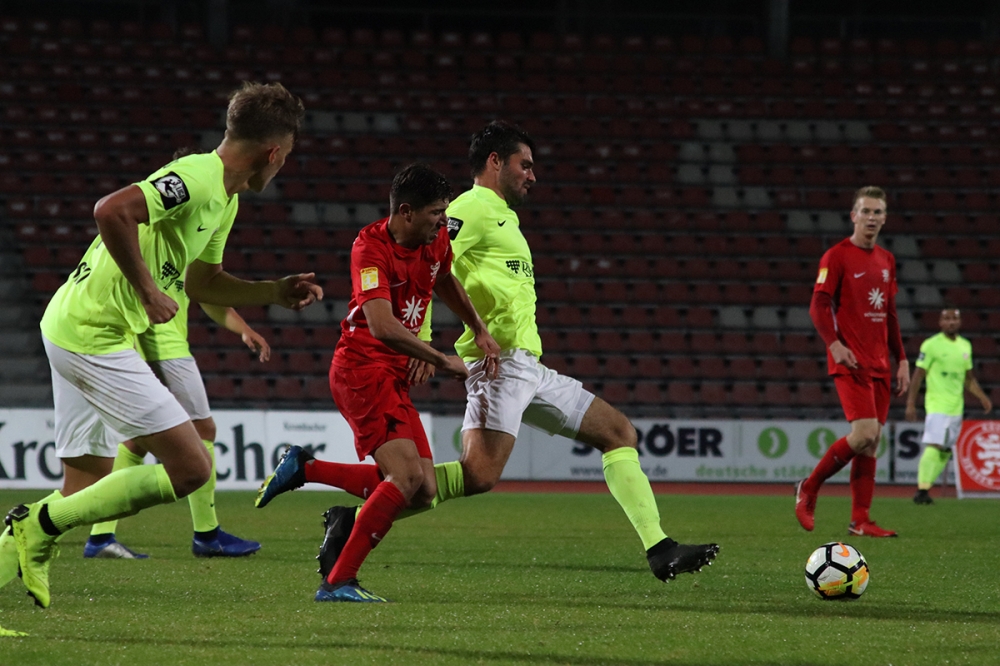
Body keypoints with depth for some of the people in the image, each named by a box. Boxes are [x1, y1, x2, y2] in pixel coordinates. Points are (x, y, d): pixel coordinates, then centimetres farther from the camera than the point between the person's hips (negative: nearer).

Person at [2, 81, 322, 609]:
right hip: (95, 337, -11)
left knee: (86, 490, 14)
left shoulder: (225, 198, 15)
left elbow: (202, 283, 27)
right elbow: (111, 211, -31)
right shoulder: (196, 179, -17)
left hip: (73, 329, 11)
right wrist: (146, 288, -24)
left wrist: (277, 292, 18)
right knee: (191, 469, -11)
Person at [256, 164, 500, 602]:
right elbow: (383, 326, -29)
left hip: (395, 377, 9)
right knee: (408, 475, -22)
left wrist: (479, 331, 29)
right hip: (362, 366, -9)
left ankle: (305, 469, 9)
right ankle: (338, 582, -20)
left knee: (423, 493, 1)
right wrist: (441, 361, -22)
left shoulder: (437, 241, 6)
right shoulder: (371, 247, -17)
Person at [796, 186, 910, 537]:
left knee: (872, 441, 4)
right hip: (850, 362, -7)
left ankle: (860, 522, 7)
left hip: (879, 364, 7)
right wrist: (834, 343, -26)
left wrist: (901, 360, 17)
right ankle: (809, 488, -1)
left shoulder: (886, 260, 16)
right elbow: (818, 305, -11)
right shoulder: (837, 256, -5)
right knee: (865, 434, -19)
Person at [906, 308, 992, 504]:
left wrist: (983, 397, 12)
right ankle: (922, 490, -18)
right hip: (937, 405, -7)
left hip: (956, 407, 7)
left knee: (946, 451, 6)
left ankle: (925, 489, 11)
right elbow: (918, 375, -6)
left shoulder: (965, 346, 13)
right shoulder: (931, 345, -6)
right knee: (933, 447, -17)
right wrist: (911, 403, -10)